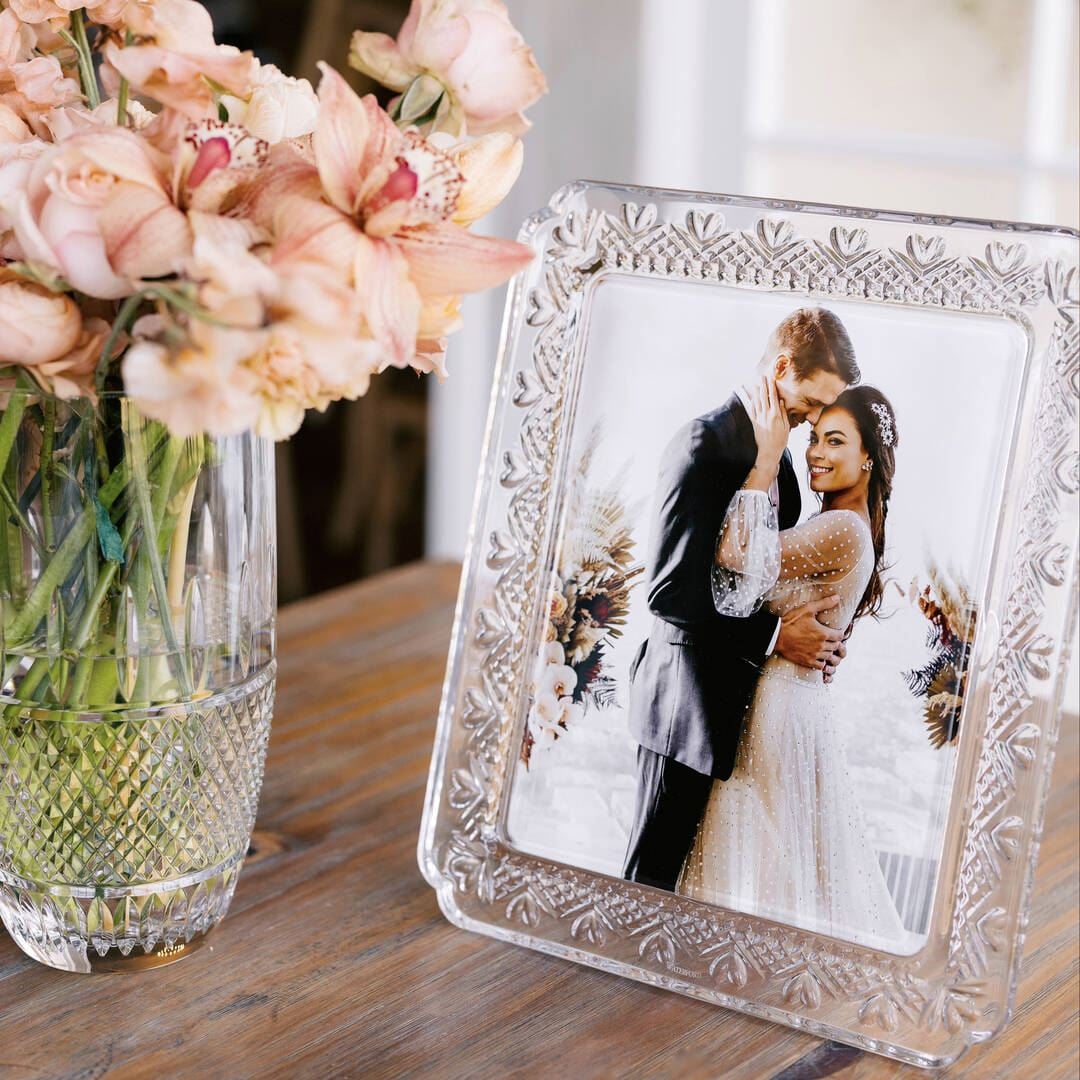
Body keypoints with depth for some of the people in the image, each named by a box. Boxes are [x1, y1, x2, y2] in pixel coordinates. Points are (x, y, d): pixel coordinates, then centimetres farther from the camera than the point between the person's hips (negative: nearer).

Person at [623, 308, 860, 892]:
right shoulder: (705, 443, -17)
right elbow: (668, 590, -22)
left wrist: (809, 633, -1)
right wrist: (772, 635, -20)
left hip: (743, 700, 9)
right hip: (691, 701, -9)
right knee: (657, 871, 3)